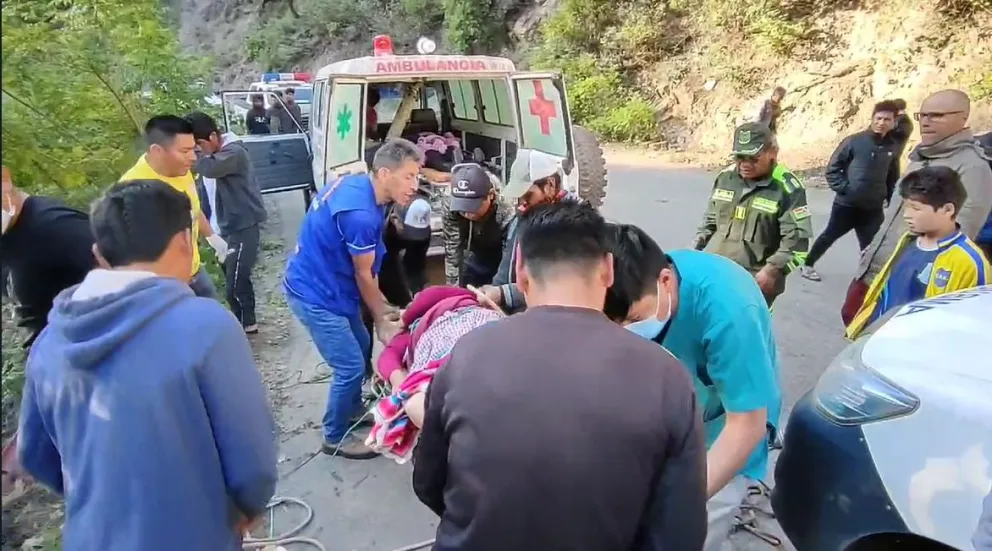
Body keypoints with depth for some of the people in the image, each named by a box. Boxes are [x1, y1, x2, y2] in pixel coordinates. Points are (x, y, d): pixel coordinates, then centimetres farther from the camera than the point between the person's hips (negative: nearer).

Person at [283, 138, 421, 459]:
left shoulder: (359, 184, -2)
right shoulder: (360, 214, -31)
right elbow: (364, 276, -17)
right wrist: (383, 321, -3)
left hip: (329, 284, 10)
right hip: (315, 294, -10)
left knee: (361, 346, 20)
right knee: (351, 366, -2)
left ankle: (353, 410, 41)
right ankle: (335, 437, 19)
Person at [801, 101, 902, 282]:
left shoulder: (893, 147, 2)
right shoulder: (854, 141, -8)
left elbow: (893, 177, 14)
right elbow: (832, 168, -5)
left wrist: (889, 197, 4)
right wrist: (843, 188, -14)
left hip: (873, 209, 3)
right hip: (846, 204, -2)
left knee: (870, 246, 6)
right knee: (829, 236, 12)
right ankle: (808, 265, 29)